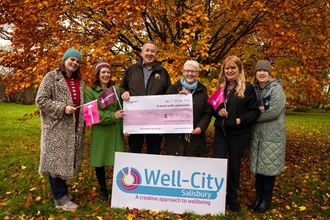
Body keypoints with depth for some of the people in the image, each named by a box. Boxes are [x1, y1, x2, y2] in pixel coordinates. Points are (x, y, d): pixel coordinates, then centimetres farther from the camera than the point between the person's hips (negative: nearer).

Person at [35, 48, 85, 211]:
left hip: (74, 128, 6)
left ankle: (60, 191, 25)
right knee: (57, 160, -2)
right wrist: (62, 108, -18)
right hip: (56, 128, -6)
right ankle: (61, 198, 6)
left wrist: (84, 117, 6)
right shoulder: (52, 77, -5)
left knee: (67, 160, 12)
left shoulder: (80, 81, 14)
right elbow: (41, 100, -11)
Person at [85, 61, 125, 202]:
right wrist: (112, 116, -21)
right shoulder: (90, 92, -1)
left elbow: (122, 111, 8)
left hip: (116, 131, 2)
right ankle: (103, 190, 28)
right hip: (99, 132, -2)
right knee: (100, 162, 9)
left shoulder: (116, 90, 9)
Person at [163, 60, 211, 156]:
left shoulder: (202, 91, 11)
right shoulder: (173, 88, 9)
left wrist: (201, 127, -9)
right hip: (175, 136, 0)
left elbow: (207, 113, 7)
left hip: (194, 137, 1)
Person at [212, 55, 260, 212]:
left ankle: (232, 198, 27)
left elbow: (255, 112, -6)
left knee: (234, 167, 10)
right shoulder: (221, 87, 10)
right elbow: (212, 109, 14)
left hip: (238, 134, -3)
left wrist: (241, 120, -20)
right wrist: (217, 111, -8)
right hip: (220, 133, 3)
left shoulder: (247, 88, -5)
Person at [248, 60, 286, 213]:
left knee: (268, 168, 3)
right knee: (258, 167, 12)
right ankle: (259, 197, 26)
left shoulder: (276, 88, -9)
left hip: (272, 135, -5)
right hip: (257, 135, 5)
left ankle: (266, 200, 19)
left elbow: (274, 111, -19)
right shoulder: (254, 90, 8)